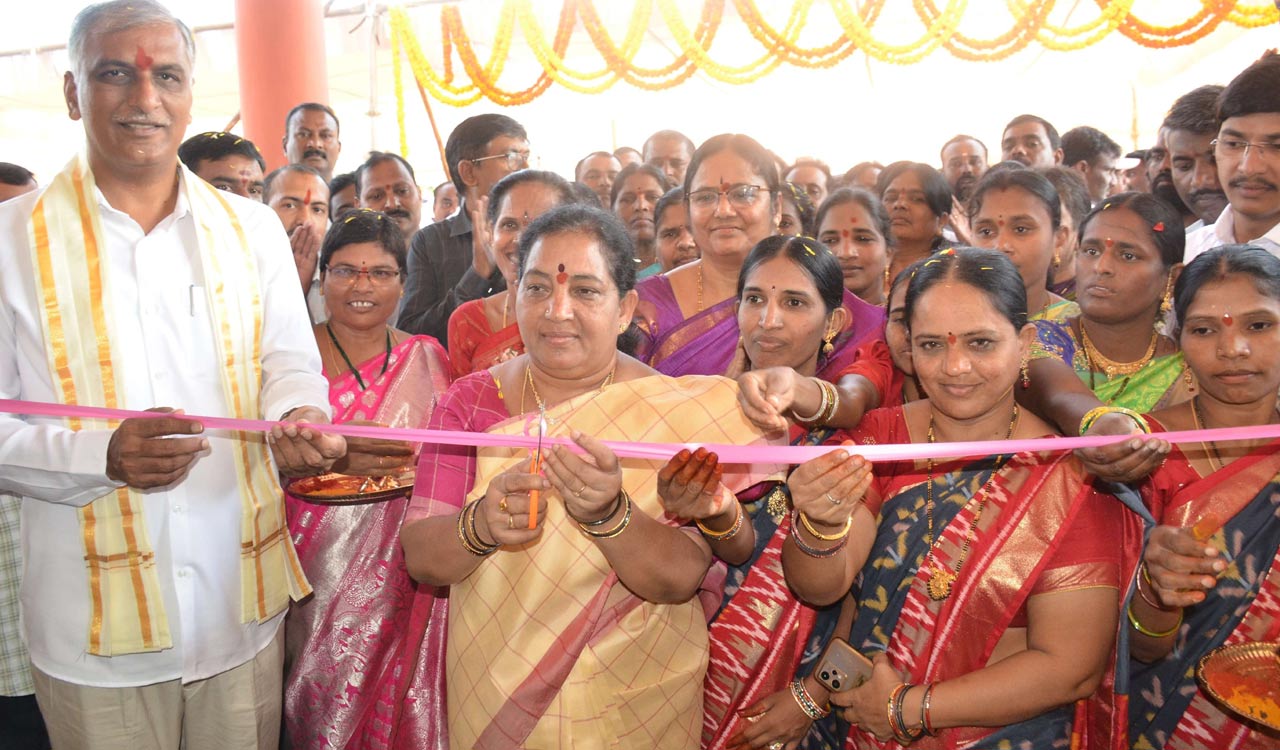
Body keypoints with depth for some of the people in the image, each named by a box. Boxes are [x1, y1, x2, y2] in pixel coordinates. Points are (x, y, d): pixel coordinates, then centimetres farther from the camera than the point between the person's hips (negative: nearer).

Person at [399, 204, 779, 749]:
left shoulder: (675, 411, -14)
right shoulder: (471, 400, -8)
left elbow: (680, 579, -19)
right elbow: (419, 558, -12)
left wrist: (607, 514, -37)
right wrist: (480, 524, -32)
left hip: (632, 700, -1)